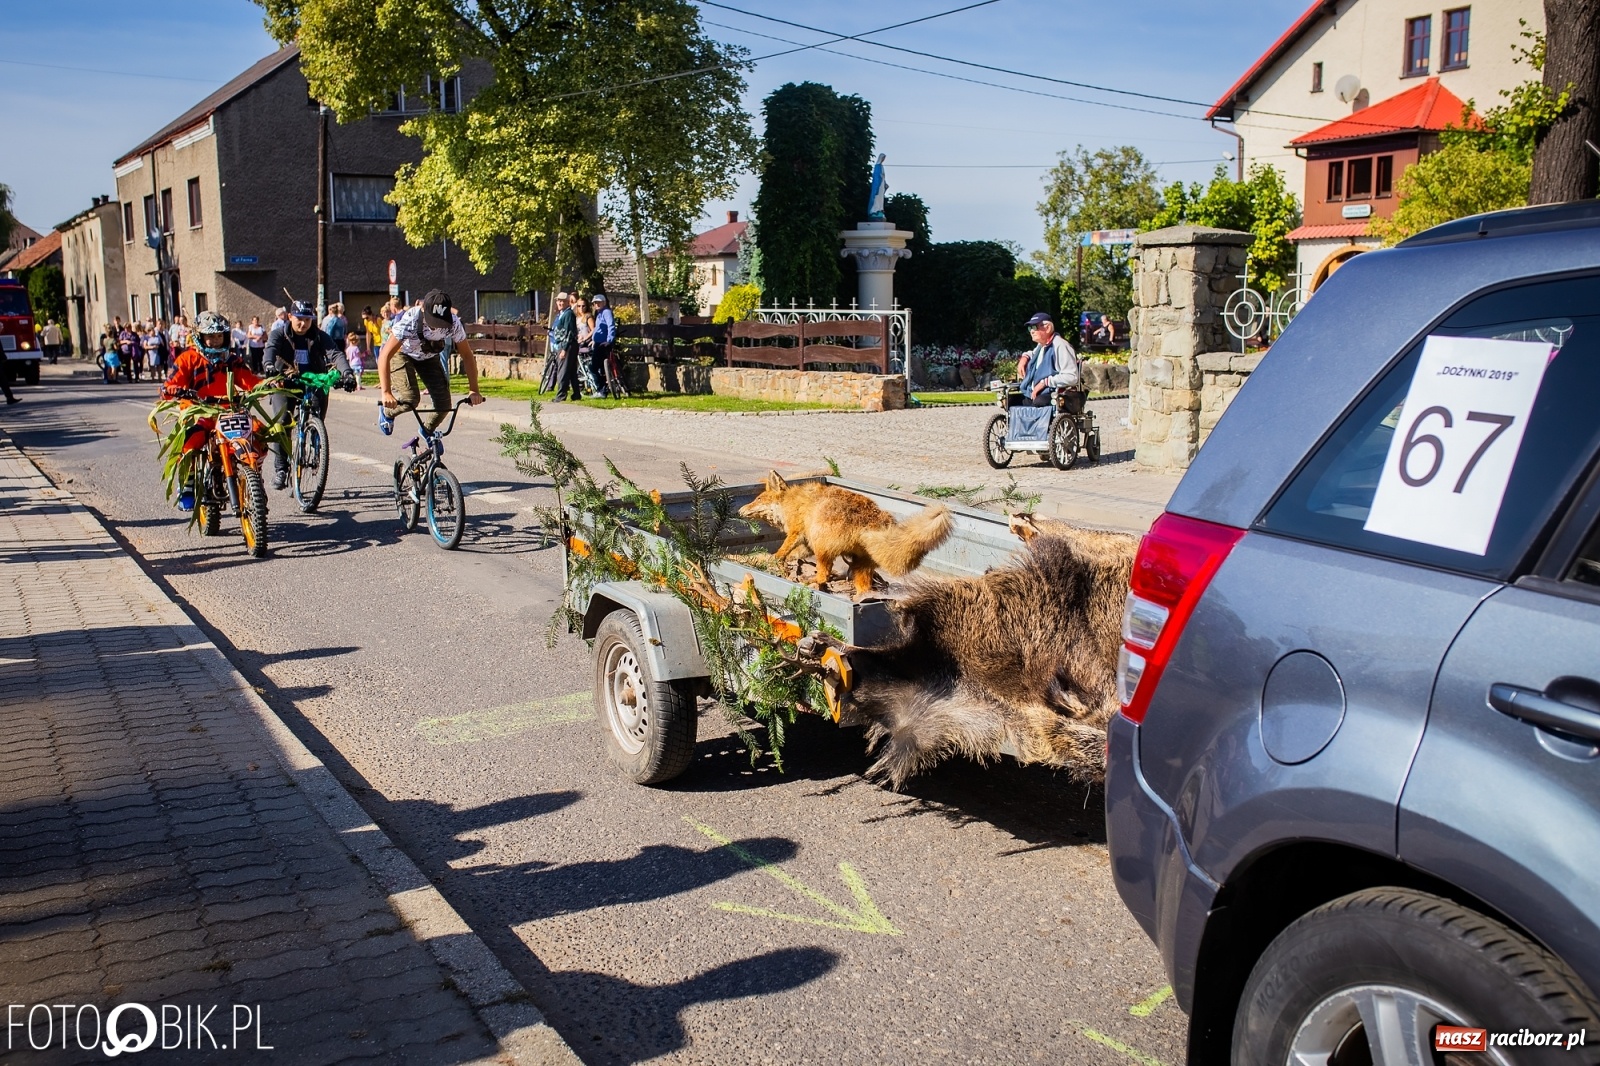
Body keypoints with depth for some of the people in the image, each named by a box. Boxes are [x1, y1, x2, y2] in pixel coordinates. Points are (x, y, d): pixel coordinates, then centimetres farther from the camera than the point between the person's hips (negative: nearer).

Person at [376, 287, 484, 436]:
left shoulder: (453, 323, -30)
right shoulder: (410, 320, -39)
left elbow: (467, 355, -16)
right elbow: (385, 356, -41)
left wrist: (473, 390, -22)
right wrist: (386, 393, -49)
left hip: (428, 357, 4)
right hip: (401, 353, -4)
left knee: (444, 404, -9)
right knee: (410, 399, -24)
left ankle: (427, 430, 24)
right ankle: (386, 411, 10)